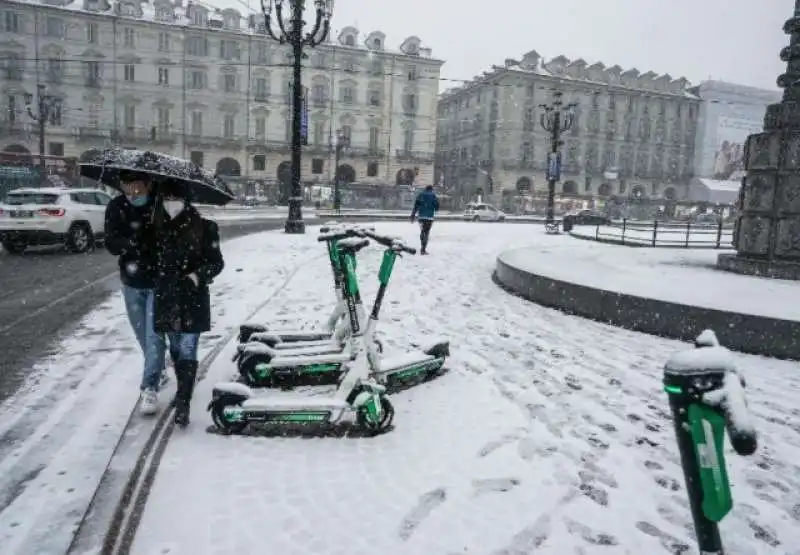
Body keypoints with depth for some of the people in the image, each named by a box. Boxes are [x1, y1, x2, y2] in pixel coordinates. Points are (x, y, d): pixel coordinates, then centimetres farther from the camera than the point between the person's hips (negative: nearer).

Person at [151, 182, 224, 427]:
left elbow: (217, 262, -6)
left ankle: (183, 403, 0)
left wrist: (195, 277, -20)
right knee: (176, 348, 18)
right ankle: (183, 390, 38)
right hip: (166, 297, 5)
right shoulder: (156, 227, 3)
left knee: (187, 351, -6)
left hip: (193, 299, -4)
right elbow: (151, 259, 14)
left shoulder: (202, 227, -9)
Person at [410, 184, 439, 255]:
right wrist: (436, 210, 23)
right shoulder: (433, 195, 1)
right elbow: (437, 205, -1)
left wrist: (413, 216, 6)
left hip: (421, 216, 3)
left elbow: (416, 205, 5)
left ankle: (423, 247, 22)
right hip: (429, 217, -3)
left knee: (422, 231, 19)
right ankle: (423, 249, -5)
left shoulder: (420, 195, 8)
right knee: (426, 233, 1)